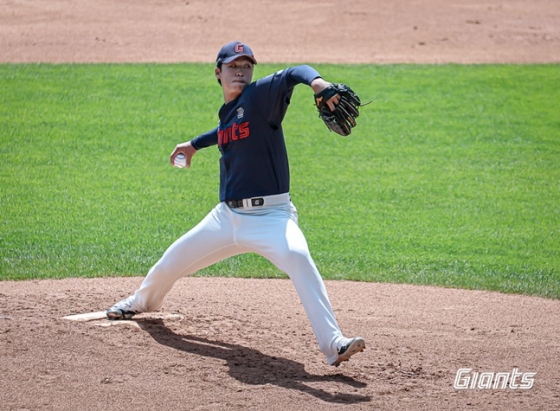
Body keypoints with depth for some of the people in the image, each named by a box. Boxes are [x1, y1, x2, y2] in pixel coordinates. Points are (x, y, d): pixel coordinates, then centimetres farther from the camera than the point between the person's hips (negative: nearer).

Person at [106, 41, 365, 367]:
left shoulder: (259, 96, -10)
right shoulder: (227, 112, 10)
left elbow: (293, 74, -29)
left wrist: (315, 80, -50)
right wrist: (195, 144, 46)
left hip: (270, 215, -7)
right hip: (227, 216, 7)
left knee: (297, 257, -36)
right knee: (172, 261, 20)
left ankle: (333, 343, -42)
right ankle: (143, 301, 56)